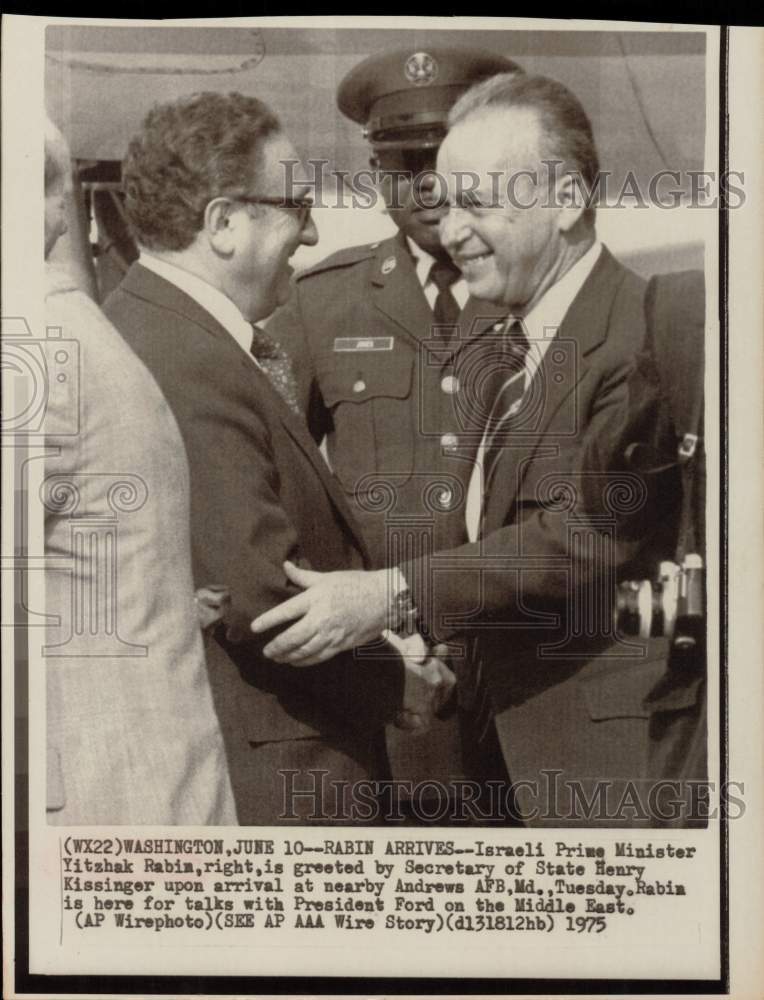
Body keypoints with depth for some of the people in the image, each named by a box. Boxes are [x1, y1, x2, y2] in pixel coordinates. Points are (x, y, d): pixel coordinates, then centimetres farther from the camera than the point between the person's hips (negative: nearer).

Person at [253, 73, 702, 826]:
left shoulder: (647, 334, -19)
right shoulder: (521, 333, 10)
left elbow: (591, 530, -25)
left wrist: (394, 595, -27)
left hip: (603, 742, -8)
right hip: (508, 721, 8)